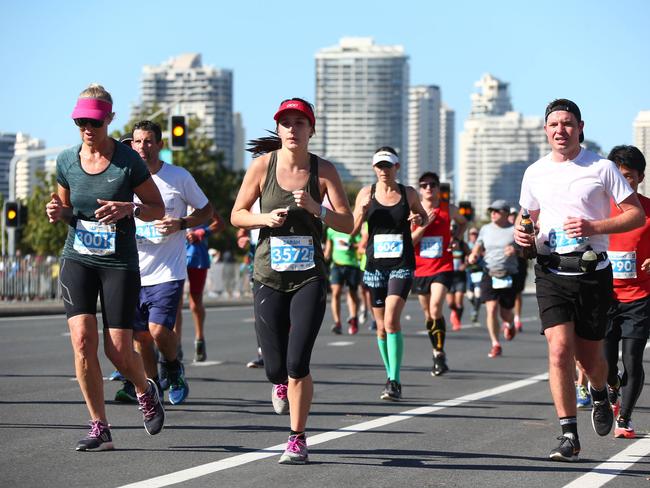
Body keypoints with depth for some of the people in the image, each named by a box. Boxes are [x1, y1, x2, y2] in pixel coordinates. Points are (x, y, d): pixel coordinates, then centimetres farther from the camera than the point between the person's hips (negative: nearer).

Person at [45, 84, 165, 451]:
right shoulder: (67, 161, 3)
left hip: (120, 263, -3)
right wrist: (58, 213, -6)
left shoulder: (128, 161, -7)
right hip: (78, 260, 3)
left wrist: (128, 208, -19)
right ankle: (100, 429, -2)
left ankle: (145, 391, 31)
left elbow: (158, 208, 0)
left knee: (119, 351, -5)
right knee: (83, 340, -13)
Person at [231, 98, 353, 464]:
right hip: (269, 278, 1)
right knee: (276, 368, 3)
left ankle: (298, 440, 3)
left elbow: (348, 224, -5)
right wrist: (265, 218, -14)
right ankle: (281, 383, 43)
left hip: (309, 278, -1)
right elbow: (237, 215, 5)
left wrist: (315, 208, -22)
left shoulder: (324, 170, -3)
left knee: (298, 364, -13)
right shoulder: (263, 164, -2)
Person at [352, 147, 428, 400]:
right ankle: (391, 377, 25)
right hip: (375, 265, 2)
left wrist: (419, 220, -3)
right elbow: (352, 230, 4)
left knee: (391, 320, -18)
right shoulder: (366, 193, 3)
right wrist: (361, 212, -15)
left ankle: (394, 382, -16)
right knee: (381, 326, 8)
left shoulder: (408, 193, 3)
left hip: (402, 265, -2)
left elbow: (424, 217, 20)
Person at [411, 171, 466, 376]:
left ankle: (440, 355, -14)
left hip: (443, 268, -2)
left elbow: (463, 222, 23)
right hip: (420, 269, 2)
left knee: (435, 308, -22)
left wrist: (455, 239, 6)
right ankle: (437, 353, 27)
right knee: (428, 314, 11)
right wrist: (424, 225, -17)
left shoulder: (449, 210, 1)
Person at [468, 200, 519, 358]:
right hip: (489, 274, 2)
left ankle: (509, 324, 44)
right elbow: (478, 246, 20)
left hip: (509, 275, -2)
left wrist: (516, 250, -21)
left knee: (505, 312, 5)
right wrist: (473, 255, -2)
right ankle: (496, 345, -4)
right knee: (491, 309, -12)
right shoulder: (486, 229, 10)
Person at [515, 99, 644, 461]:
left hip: (592, 272, -2)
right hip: (552, 272, 2)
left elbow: (637, 214, -2)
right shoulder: (535, 173, 9)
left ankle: (601, 393, 43)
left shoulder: (602, 168, -2)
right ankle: (569, 435, -12)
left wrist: (595, 227, -16)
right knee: (559, 348, -14)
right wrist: (524, 234, 0)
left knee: (588, 354, 6)